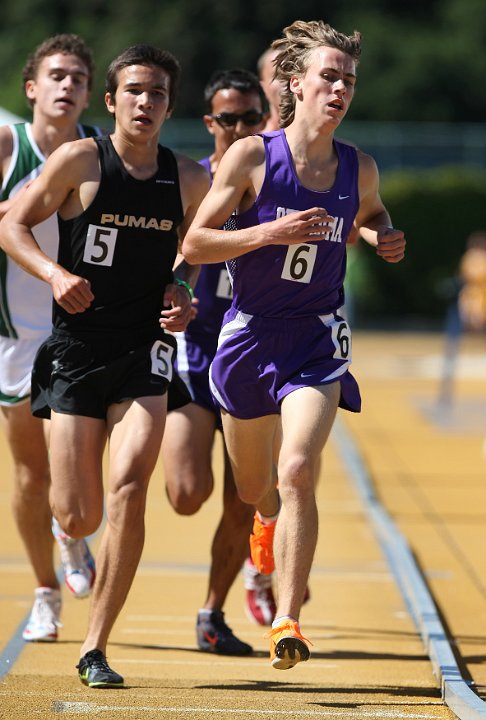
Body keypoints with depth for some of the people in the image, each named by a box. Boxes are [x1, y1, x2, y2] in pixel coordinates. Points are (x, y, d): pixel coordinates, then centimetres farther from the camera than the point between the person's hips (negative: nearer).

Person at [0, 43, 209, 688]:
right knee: (78, 519, -3)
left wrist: (183, 292, 3)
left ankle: (95, 648, -9)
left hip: (145, 350, 1)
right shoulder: (79, 161, -5)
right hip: (76, 347, -1)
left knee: (129, 485, -19)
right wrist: (55, 275, -15)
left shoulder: (189, 180, 4)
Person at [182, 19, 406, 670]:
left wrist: (383, 238, 1)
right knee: (254, 488, 17)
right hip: (250, 336, 0)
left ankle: (287, 622, -21)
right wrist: (271, 233, -23)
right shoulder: (252, 156, -10)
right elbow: (194, 244, -9)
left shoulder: (359, 168, 0)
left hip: (317, 342, 0)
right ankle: (270, 519, 56)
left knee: (297, 474, -22)